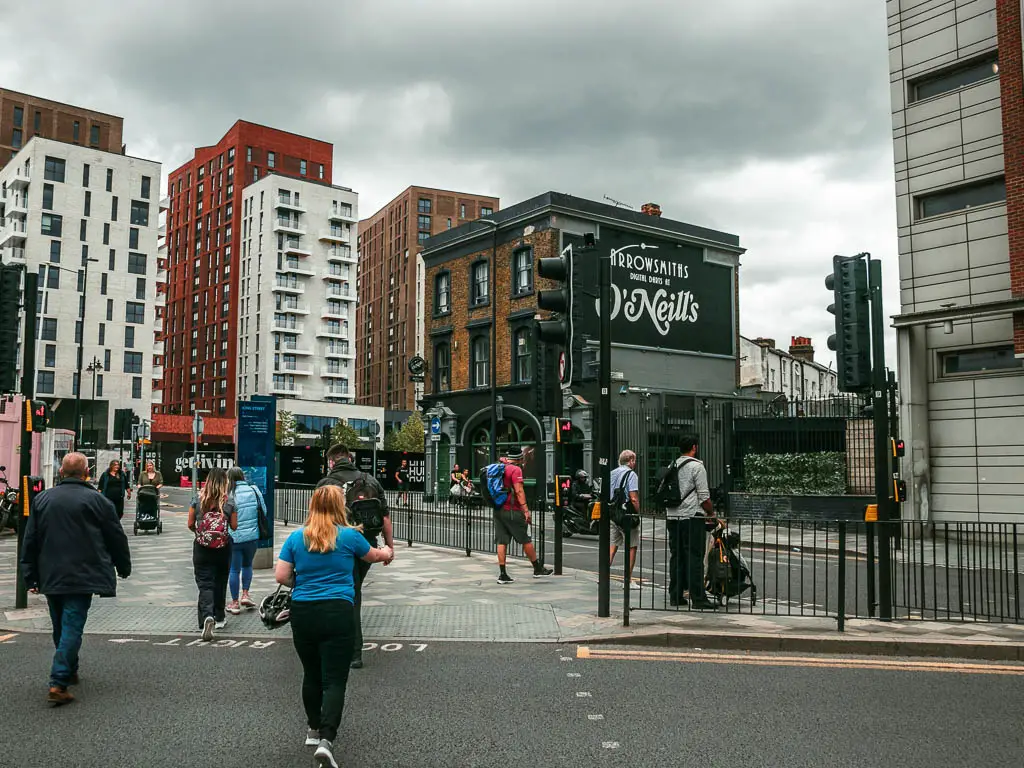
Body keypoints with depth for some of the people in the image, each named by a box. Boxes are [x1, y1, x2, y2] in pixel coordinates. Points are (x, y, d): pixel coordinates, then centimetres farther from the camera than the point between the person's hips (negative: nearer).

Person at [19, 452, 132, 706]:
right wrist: (124, 567, 13)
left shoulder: (42, 499, 6)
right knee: (72, 627, -5)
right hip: (82, 577, -5)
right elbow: (117, 538, -2)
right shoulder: (97, 500, -7)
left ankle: (69, 672, 33)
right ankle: (58, 684, -11)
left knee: (61, 627, 19)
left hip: (51, 578, 5)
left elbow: (30, 541, 9)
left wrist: (30, 577, 16)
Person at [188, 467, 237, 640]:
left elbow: (190, 524, -1)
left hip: (201, 548, -1)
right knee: (220, 582, 17)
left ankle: (207, 616, -22)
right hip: (223, 548, 1)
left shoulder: (198, 498, -5)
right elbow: (234, 526, -4)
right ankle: (219, 618, 29)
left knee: (205, 583, 0)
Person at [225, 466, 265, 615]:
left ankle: (235, 603, 15)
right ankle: (245, 594, 15)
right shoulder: (254, 490, -1)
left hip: (235, 538, -3)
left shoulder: (230, 495, -12)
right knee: (247, 565, 24)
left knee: (234, 569, 8)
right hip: (253, 536, 3)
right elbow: (264, 511, 5)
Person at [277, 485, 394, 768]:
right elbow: (373, 556, 17)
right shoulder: (349, 536, -2)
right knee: (334, 680, -3)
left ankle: (314, 730, 35)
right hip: (337, 613, -3)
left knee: (311, 674, 20)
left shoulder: (296, 537, 4)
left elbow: (281, 576, 1)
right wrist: (387, 552, 39)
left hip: (302, 613, 4)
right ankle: (326, 740, -14)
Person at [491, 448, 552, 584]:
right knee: (526, 540, 4)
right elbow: (519, 490, -18)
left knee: (501, 542, 6)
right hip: (512, 511, -7)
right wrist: (526, 510, -19)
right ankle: (538, 569, 15)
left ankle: (502, 574, 5)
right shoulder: (515, 469, -11)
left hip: (498, 510, 7)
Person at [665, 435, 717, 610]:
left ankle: (675, 596, 13)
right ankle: (698, 599, -6)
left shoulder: (672, 467, 15)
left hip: (672, 517, 7)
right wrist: (712, 514, -1)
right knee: (694, 559, -6)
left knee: (676, 557, 11)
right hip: (692, 518, -7)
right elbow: (704, 496, -12)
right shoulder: (696, 466, -8)